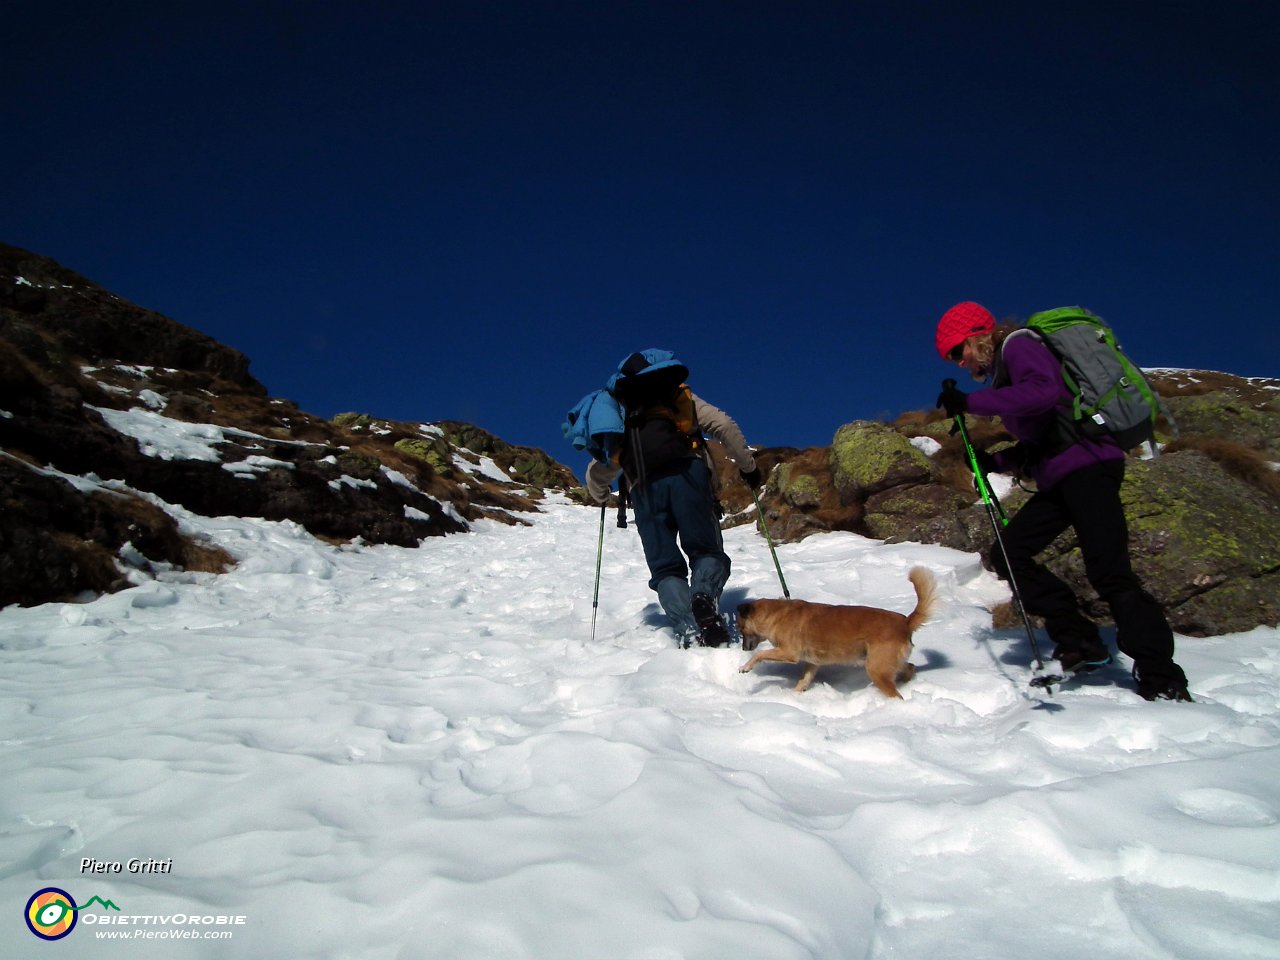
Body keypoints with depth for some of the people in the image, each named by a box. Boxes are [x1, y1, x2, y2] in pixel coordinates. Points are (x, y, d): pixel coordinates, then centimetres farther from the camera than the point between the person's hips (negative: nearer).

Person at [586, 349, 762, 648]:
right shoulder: (681, 397, 27)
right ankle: (705, 596, -27)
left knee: (665, 567, 5)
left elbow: (596, 475, 32)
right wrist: (748, 465, 20)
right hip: (688, 474, -1)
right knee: (706, 549, 6)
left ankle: (688, 631, -18)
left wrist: (601, 497, 54)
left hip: (645, 488, 2)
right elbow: (724, 425, 11)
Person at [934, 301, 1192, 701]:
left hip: (1087, 465, -10)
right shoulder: (1004, 369, 24)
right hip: (1059, 478, 10)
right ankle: (1080, 642, 5)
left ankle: (1163, 682, -9)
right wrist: (994, 461, 10)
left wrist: (970, 402, -23)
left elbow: (1043, 391, -27)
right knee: (1008, 553, 3)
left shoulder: (1018, 345, -3)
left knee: (1108, 572, -15)